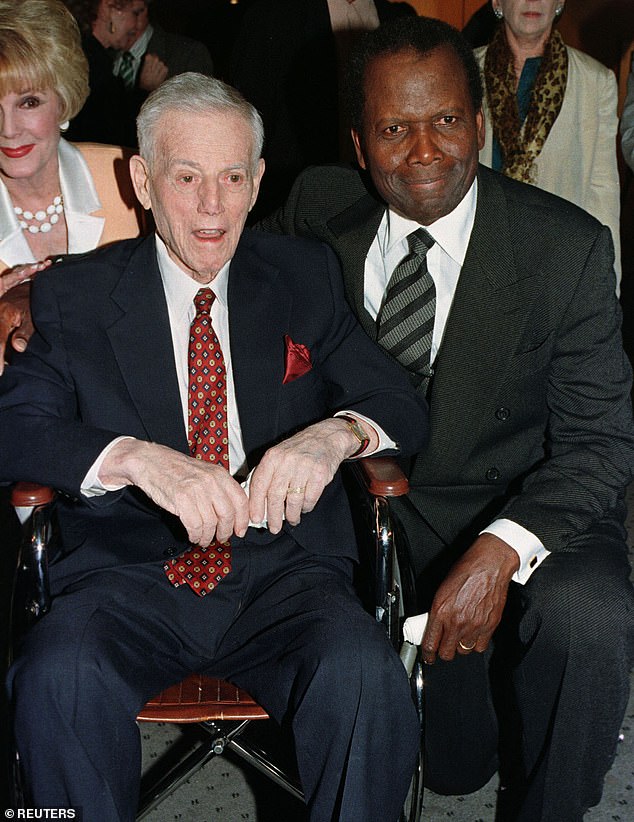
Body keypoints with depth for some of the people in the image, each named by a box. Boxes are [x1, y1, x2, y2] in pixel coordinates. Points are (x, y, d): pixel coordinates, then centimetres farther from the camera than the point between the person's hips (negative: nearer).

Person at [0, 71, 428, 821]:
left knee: (363, 676, -30)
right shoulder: (76, 296, 7)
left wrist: (338, 433, -19)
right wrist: (136, 457, -26)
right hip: (130, 576, 0)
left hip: (283, 572, 1)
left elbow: (402, 407, 6)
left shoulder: (306, 277, 11)